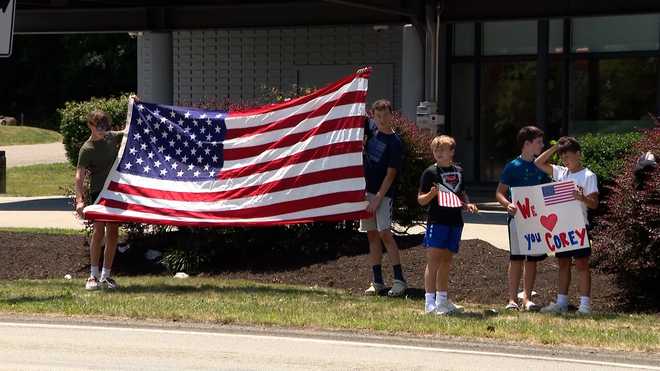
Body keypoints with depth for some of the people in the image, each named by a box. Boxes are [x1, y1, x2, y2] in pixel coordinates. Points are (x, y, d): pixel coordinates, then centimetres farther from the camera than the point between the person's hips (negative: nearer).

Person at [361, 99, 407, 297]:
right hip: (365, 190, 7)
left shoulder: (394, 143, -11)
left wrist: (378, 198, -17)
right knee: (372, 235, 6)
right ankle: (377, 282, 9)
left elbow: (390, 175, -13)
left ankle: (400, 280, -13)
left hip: (383, 193, -7)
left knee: (384, 233, -15)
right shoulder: (372, 131, 6)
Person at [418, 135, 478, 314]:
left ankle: (442, 300, 20)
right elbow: (421, 199, -4)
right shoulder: (430, 172, -4)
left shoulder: (458, 171, 12)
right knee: (433, 262, -9)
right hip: (436, 221, -6)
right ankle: (430, 302, -9)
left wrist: (467, 204, 6)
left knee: (446, 262, 13)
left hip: (455, 222, 6)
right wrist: (432, 193, -24)